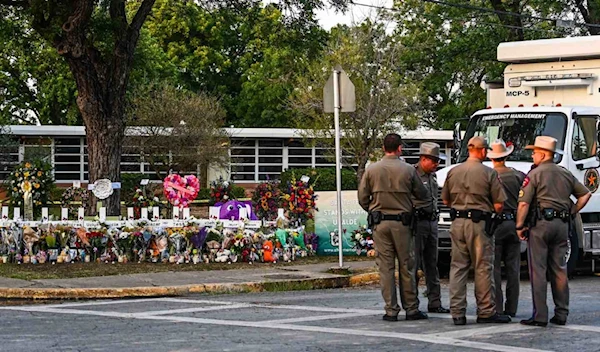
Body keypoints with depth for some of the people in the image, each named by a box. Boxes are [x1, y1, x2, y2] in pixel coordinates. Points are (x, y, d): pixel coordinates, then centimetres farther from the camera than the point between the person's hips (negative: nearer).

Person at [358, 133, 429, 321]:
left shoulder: (372, 169, 0)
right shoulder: (408, 170, -4)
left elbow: (362, 198, 3)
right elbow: (422, 195, 6)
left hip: (380, 223, 1)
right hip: (402, 222, -1)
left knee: (385, 267, 3)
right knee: (407, 267, 7)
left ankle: (391, 310, 3)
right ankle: (411, 309, 11)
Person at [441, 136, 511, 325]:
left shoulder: (454, 172, 6)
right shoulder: (489, 173, -7)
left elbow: (446, 200, 15)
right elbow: (499, 204, -7)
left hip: (457, 222, 4)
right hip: (479, 224, -4)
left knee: (457, 267, 7)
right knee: (483, 268, 2)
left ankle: (457, 312, 5)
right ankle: (486, 312, 6)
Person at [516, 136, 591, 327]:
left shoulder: (534, 174, -6)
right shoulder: (566, 174, 13)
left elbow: (523, 204, -13)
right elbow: (585, 194, 16)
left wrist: (519, 226, -5)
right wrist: (572, 213, 16)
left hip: (540, 224, -6)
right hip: (562, 225, 6)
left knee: (538, 271, -3)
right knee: (559, 270, 11)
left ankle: (540, 316, -6)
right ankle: (561, 314, 12)